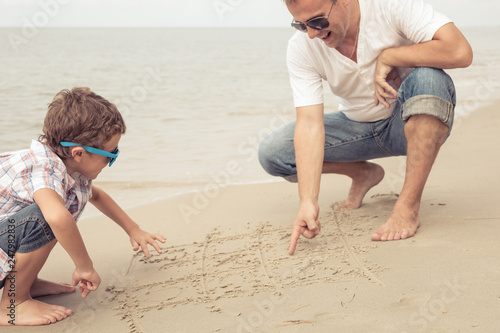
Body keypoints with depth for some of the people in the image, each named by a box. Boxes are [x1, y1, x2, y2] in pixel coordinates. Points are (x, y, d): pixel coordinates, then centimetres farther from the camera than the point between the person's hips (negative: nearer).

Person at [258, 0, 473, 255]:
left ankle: (408, 207, -27)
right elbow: (309, 123, -24)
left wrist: (388, 57, -29)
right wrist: (308, 201, -34)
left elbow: (460, 52, -36)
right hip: (358, 127, 3)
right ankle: (364, 174, 10)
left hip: (416, 121, -3)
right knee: (271, 153, -13)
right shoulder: (300, 48, -17)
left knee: (428, 78, -37)